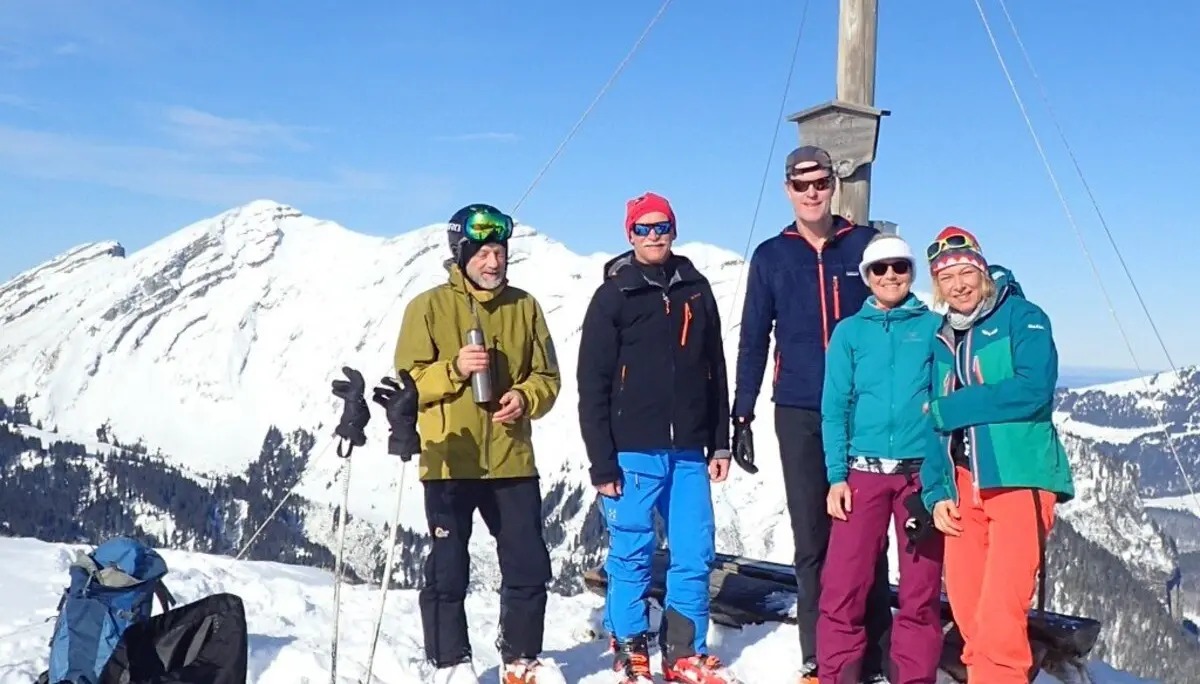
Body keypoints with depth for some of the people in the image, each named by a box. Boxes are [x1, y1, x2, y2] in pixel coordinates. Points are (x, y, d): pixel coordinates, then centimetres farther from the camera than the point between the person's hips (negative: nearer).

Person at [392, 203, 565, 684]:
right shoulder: (429, 306, -2)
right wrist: (453, 370, -20)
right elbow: (408, 382, -4)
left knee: (529, 565, 8)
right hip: (449, 462, -3)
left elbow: (548, 377, 9)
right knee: (448, 569, 4)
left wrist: (525, 397, -12)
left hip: (512, 460, 3)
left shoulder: (524, 306, 7)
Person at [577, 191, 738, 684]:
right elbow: (593, 385, -4)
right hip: (633, 453, -3)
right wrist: (602, 462, -9)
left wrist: (720, 443, 10)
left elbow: (716, 372, 14)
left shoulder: (696, 290, 11)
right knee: (631, 556, 3)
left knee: (695, 554, 5)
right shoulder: (613, 296, 0)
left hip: (689, 452, 4)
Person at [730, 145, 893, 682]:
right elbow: (753, 341, 9)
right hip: (799, 414, 1)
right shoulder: (771, 256, 8)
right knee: (811, 540, 6)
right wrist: (741, 417, 4)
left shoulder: (865, 245, 6)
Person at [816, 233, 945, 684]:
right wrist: (836, 476, -4)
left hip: (923, 472, 0)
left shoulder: (934, 327, 7)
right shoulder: (849, 332, 8)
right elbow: (835, 408, 5)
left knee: (921, 588, 5)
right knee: (843, 585, -5)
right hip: (863, 472, 0)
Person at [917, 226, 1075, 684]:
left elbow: (1033, 390, -18)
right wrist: (936, 491, 1)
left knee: (999, 609, -12)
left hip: (1020, 478, -5)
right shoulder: (942, 341, 15)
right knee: (965, 601, 6)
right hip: (963, 486, 6)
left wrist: (947, 408, -12)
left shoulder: (1023, 318, -1)